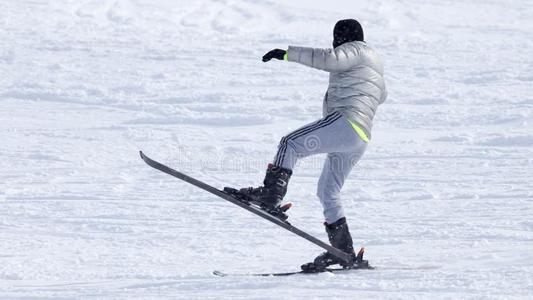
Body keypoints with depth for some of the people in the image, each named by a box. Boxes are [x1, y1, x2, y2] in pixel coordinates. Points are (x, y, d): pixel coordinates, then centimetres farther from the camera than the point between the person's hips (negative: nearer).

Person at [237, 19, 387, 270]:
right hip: (360, 139, 10)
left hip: (345, 122, -10)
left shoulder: (355, 49, 3)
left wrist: (289, 53, -18)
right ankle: (344, 250, 11)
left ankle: (271, 193, -39)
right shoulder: (373, 63, 32)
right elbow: (381, 94, 49)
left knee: (290, 143, -19)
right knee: (327, 192, 14)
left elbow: (328, 58, -18)